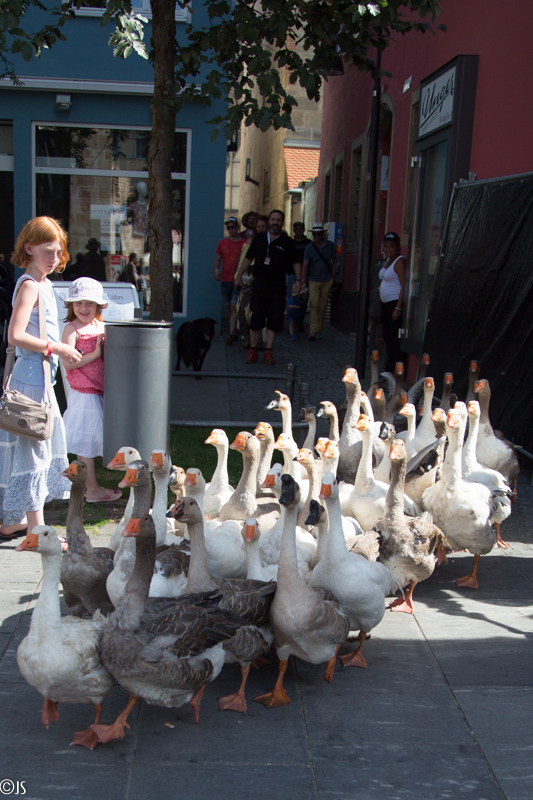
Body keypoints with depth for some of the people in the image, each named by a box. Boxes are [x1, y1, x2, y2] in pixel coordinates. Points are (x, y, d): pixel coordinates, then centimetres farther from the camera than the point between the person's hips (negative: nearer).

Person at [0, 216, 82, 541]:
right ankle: (36, 529, 1)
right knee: (33, 448, -5)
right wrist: (57, 348, -19)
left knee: (40, 447, 15)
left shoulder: (44, 284, 15)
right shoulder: (30, 285, -14)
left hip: (42, 377, 10)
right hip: (31, 377, -10)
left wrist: (62, 351, 10)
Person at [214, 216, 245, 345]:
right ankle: (235, 332, 24)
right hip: (225, 280, 4)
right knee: (229, 307, 11)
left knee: (234, 307, -13)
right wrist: (216, 270, -5)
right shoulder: (223, 243, 10)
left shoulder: (244, 243, -1)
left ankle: (231, 334, -19)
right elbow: (218, 258, 14)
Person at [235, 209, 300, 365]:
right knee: (255, 318, -1)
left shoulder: (287, 241, 5)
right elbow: (248, 258, 16)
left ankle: (268, 352, 7)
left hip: (277, 286, -1)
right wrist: (239, 275, 12)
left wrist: (298, 280, -1)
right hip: (259, 284, 1)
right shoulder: (259, 238, 9)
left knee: (274, 320, -1)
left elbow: (296, 262, 9)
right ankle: (253, 351, 7)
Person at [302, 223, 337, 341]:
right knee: (314, 304, -13)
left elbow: (334, 261, 12)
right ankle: (313, 331, -16)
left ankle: (319, 330, 16)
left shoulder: (330, 245, 2)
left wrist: (333, 276, 5)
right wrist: (303, 281, -15)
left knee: (323, 307, 6)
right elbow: (305, 265, -6)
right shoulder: (309, 248, -3)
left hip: (327, 281, 2)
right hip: (313, 281, -2)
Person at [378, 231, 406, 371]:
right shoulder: (388, 260, 15)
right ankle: (389, 366, 21)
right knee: (387, 336, 13)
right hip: (385, 303, 10)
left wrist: (398, 308, -23)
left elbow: (404, 286, -19)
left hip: (395, 302, -10)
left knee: (394, 337, -8)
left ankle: (394, 368, -4)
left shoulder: (400, 261, -13)